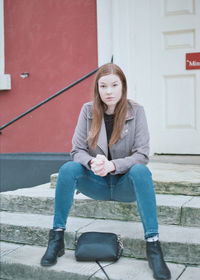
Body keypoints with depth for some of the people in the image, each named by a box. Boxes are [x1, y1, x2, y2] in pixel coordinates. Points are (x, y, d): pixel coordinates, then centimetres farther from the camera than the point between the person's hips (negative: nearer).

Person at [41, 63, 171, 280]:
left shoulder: (136, 111, -6)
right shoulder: (88, 110, -2)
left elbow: (142, 155, -11)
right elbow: (77, 150, -3)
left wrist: (113, 165, -28)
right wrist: (92, 162, -26)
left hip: (125, 184, -1)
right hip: (96, 183, 2)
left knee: (141, 171, -33)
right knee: (68, 169, -25)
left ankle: (153, 246, -33)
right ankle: (56, 238, -16)